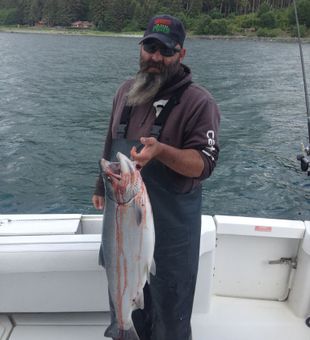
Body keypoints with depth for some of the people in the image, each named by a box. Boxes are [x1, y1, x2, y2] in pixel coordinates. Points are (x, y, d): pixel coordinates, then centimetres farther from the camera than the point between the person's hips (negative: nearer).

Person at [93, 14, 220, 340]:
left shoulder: (198, 101, -15)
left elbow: (204, 164, -20)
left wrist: (160, 150, -36)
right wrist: (101, 186, 18)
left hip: (171, 220, -6)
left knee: (168, 301, 11)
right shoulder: (126, 91, 5)